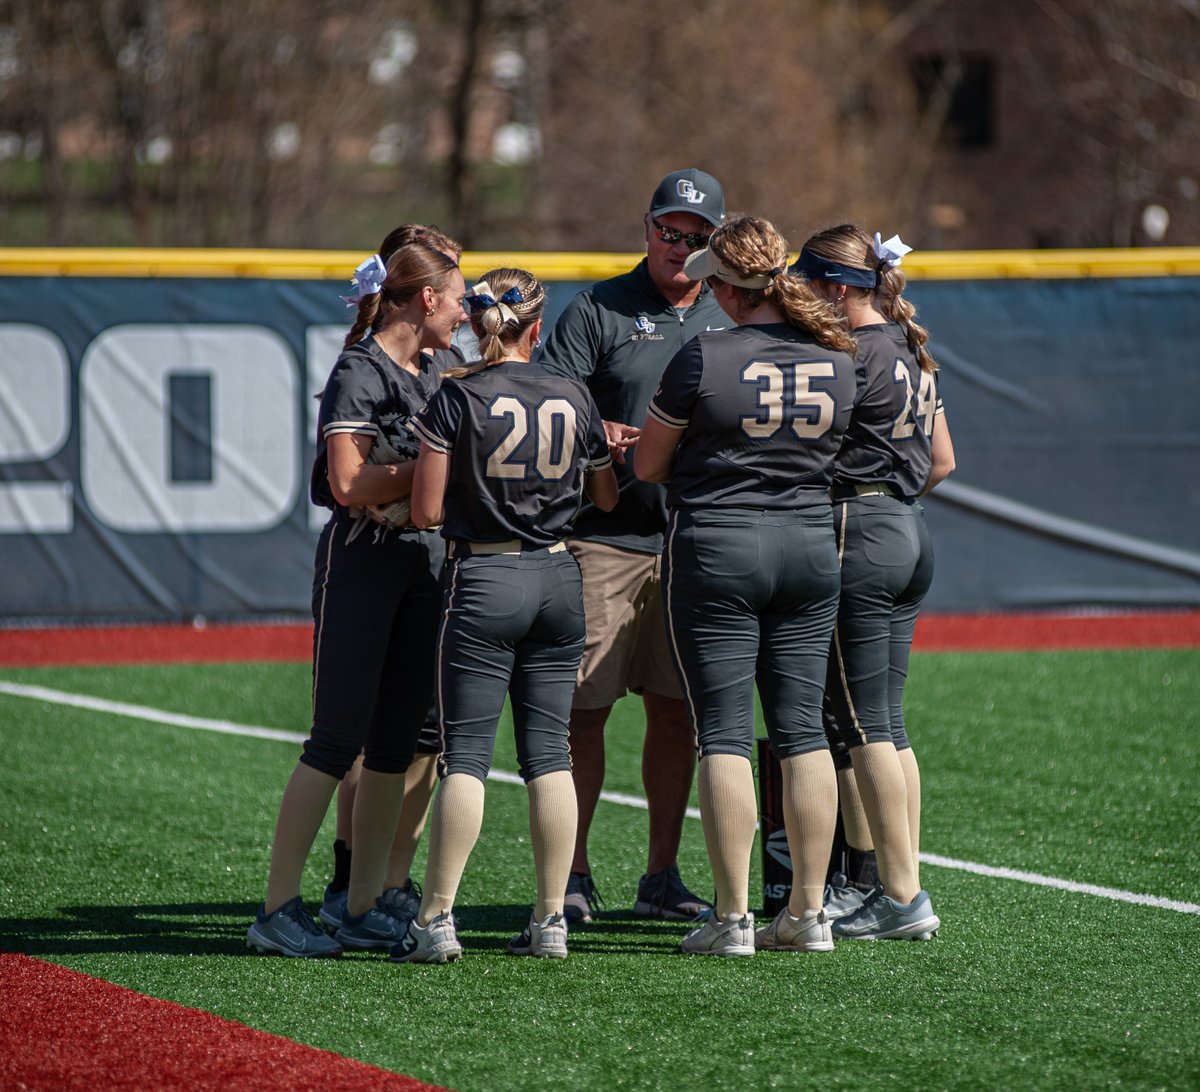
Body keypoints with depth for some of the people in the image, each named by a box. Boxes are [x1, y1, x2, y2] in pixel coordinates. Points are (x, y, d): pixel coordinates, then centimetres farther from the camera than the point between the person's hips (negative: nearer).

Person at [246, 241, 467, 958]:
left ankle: (365, 910, 12)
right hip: (360, 560, -8)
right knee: (338, 741, -10)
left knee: (396, 743, 7)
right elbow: (351, 486, -18)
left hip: (421, 562, 8)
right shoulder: (360, 372, -11)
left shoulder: (429, 373, 15)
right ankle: (278, 909, -7)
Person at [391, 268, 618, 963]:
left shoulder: (457, 399, -8)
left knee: (467, 753, -2)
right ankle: (551, 922, 7)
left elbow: (428, 511, -9)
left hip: (484, 579, -3)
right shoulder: (574, 399, 4)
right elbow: (609, 500, 14)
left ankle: (437, 920, -5)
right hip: (560, 579, 3)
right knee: (549, 750, 7)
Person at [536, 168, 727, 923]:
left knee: (677, 712, 6)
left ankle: (663, 876, 14)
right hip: (605, 539, -4)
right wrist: (599, 436, -23)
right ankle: (573, 874, 3)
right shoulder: (600, 311, 1)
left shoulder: (731, 320, 14)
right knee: (584, 708, -5)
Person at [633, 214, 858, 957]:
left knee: (724, 732, -1)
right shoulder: (838, 360, 0)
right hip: (811, 546, 4)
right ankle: (809, 913, 9)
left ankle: (733, 917, -3)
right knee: (802, 729, 9)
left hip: (717, 547, -4)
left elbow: (646, 466, -2)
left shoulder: (705, 359, -13)